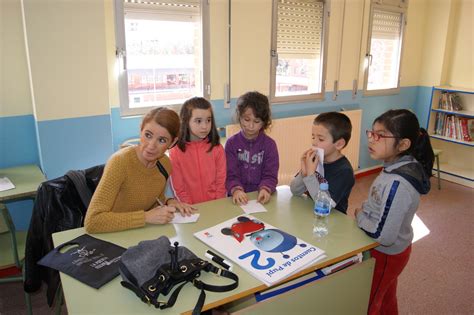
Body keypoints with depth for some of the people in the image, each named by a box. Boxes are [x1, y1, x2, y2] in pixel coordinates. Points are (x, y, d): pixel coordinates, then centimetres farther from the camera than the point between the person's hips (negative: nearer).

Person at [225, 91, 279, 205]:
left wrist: (265, 189, -21)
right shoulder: (231, 143, 1)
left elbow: (270, 175, -1)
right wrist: (236, 189, -23)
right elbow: (231, 174, -3)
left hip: (261, 197, 1)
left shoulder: (270, 144, 2)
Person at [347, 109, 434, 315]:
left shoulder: (397, 184, -35)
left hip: (385, 254, -8)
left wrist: (357, 215, -18)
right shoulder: (400, 166, -7)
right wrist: (363, 209, -7)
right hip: (392, 251, 8)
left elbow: (383, 236, -32)